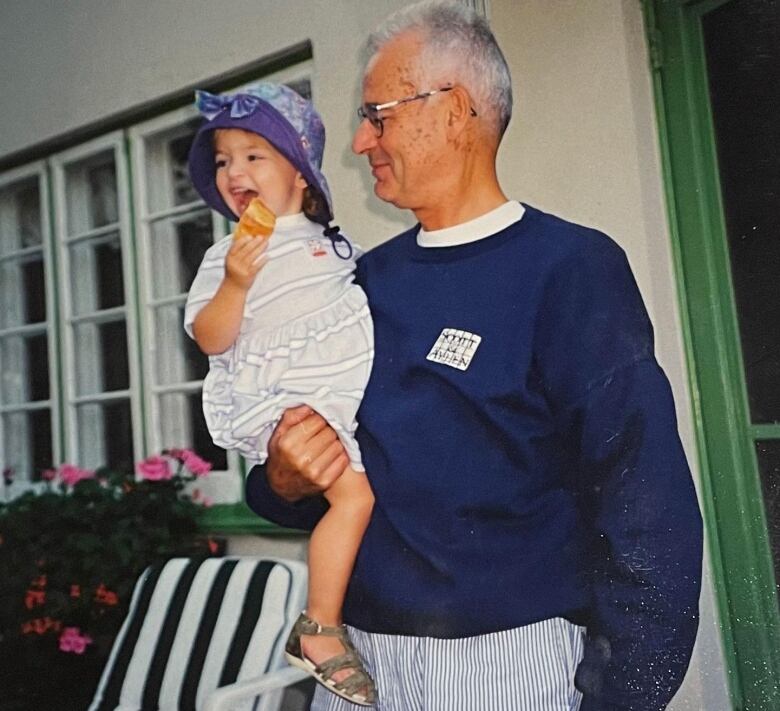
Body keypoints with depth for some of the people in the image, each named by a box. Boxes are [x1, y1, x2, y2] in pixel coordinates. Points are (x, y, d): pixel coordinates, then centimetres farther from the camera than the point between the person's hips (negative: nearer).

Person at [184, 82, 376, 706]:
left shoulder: (332, 243, 14)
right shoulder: (227, 256, 1)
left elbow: (370, 298, 26)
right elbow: (208, 339, -5)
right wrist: (234, 284, -20)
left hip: (356, 394, 6)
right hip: (287, 403, -6)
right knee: (355, 493, -23)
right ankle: (319, 630, -10)